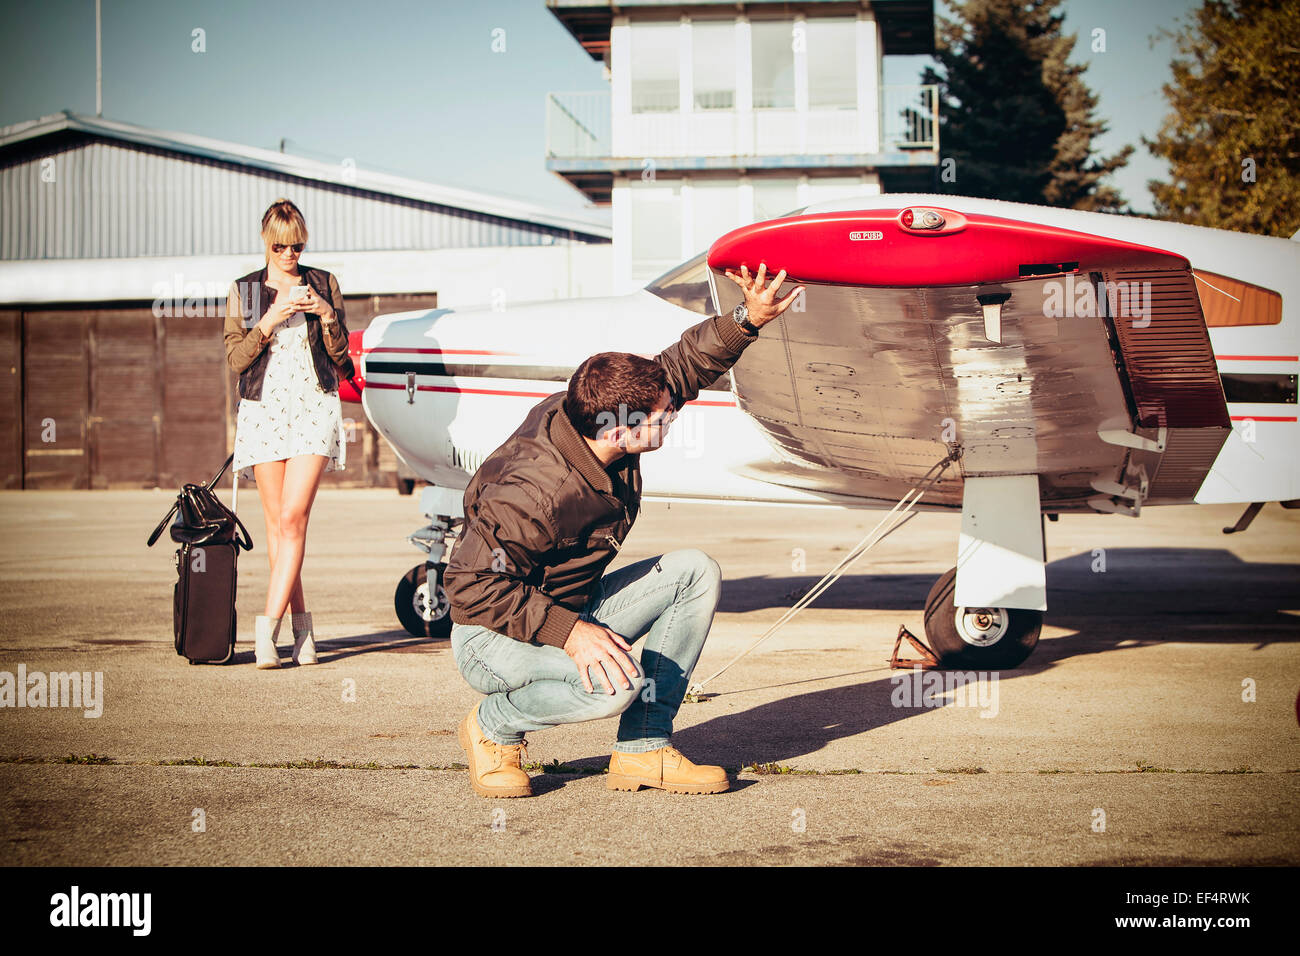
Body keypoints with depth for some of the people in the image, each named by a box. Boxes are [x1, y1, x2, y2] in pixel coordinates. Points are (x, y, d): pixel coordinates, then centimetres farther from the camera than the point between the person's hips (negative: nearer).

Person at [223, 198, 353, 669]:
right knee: (277, 522, 1)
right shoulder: (243, 291, 9)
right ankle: (300, 625, 9)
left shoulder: (323, 284, 9)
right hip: (264, 408, 1)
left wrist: (328, 316, -9)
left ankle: (268, 626, -17)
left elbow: (340, 355, 9)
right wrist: (270, 320, -11)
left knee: (293, 517, -14)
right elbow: (236, 358, 1)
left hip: (314, 406, -1)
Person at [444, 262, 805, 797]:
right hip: (493, 636, -9)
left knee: (695, 572, -2)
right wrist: (569, 632, -37)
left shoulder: (581, 414, -9)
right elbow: (472, 584, -32)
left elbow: (680, 365, 4)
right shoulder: (537, 495, -34)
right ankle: (494, 728, -4)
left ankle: (643, 749, 0)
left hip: (572, 610, 9)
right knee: (614, 683, -36)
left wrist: (749, 320, -10)